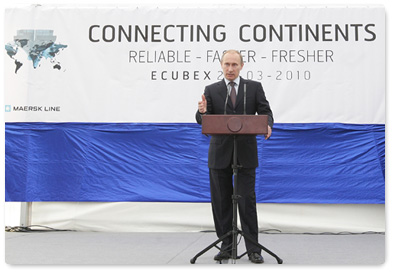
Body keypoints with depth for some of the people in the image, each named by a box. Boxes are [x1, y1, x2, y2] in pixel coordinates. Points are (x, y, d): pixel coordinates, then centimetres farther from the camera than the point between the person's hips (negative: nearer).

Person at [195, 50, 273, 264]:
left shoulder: (254, 87, 7)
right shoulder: (211, 90, 8)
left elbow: (265, 112, 3)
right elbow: (203, 121, 1)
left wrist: (267, 125, -20)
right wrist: (202, 112, -23)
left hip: (245, 153, -1)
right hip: (219, 154, 2)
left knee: (247, 201, -1)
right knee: (221, 202, 6)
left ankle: (253, 249, 7)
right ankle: (226, 246, 17)